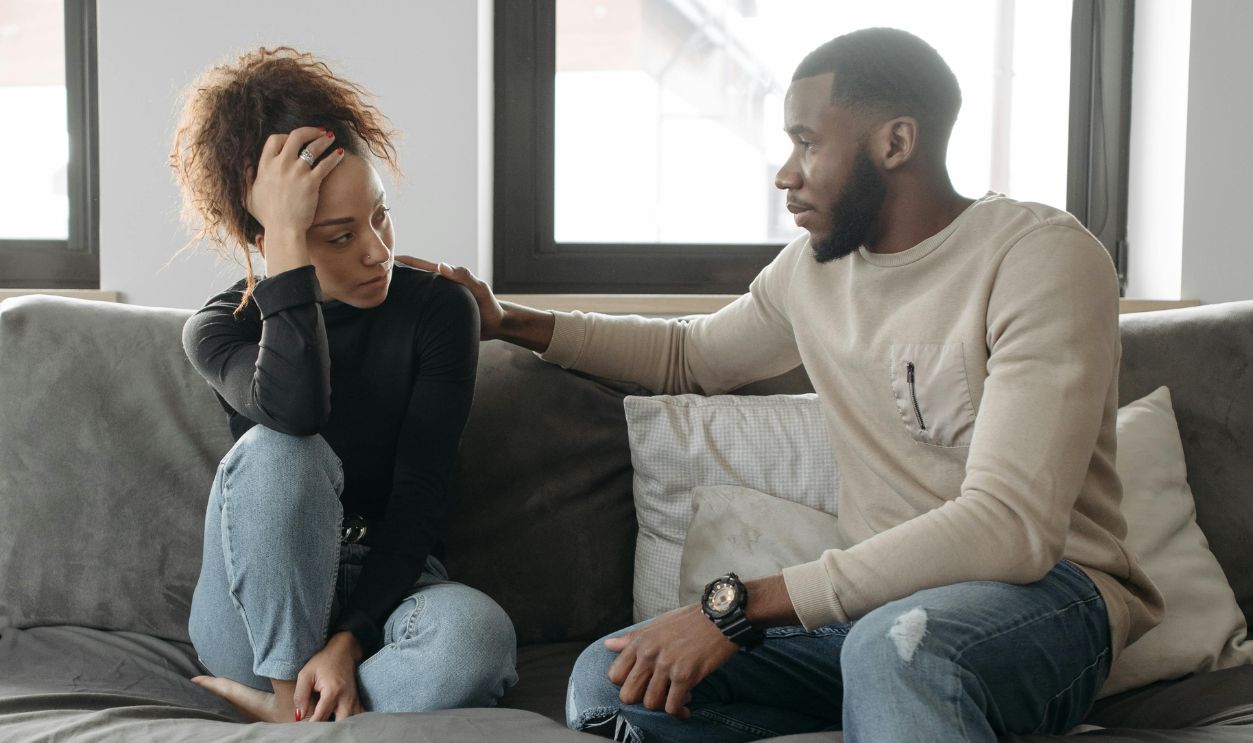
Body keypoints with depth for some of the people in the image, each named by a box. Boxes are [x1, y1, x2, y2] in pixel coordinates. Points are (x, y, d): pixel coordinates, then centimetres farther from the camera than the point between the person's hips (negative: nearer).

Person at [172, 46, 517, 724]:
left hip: (383, 586, 0)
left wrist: (350, 639, -21)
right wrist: (287, 242, -30)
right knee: (280, 452, -31)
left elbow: (421, 496, -11)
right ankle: (294, 694, -19)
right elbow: (295, 411, -30)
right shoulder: (218, 329, -5)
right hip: (254, 617, 0)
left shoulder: (438, 308, -6)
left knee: (478, 635, -35)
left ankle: (277, 709, -15)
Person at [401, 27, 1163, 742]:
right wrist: (512, 322, 22)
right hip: (879, 602, 7)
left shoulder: (1043, 258, -14)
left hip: (1045, 593, -6)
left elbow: (1009, 526, -25)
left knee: (897, 639, -41)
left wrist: (738, 605, -30)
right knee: (609, 680, -14)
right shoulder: (812, 267, 9)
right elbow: (692, 356, 30)